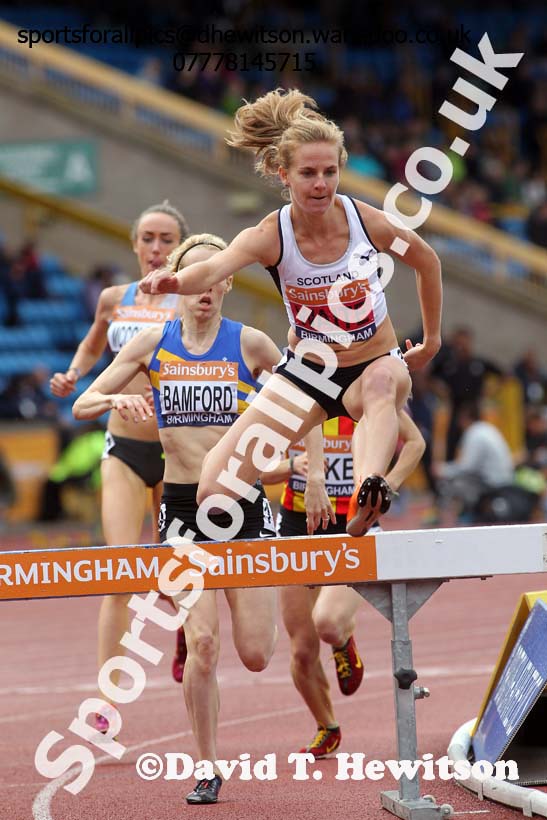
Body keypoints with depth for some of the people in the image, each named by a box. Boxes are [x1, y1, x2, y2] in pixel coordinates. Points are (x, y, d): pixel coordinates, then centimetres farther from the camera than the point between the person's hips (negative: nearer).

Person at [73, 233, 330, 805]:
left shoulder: (250, 345, -2)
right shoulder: (153, 344, 2)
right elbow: (82, 405, 4)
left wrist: (314, 477, 3)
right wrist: (116, 400, -17)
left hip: (243, 504, 0)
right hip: (182, 506, 0)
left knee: (255, 656, -3)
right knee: (201, 642, -13)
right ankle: (209, 769, 2)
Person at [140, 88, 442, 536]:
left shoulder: (367, 221, -17)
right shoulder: (270, 236, -19)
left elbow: (427, 260, 5)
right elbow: (214, 268, -40)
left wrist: (433, 339, 11)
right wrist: (175, 280, -63)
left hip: (376, 363, -1)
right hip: (308, 370, 1)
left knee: (382, 381, -42)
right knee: (215, 490, -12)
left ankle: (371, 488, -64)